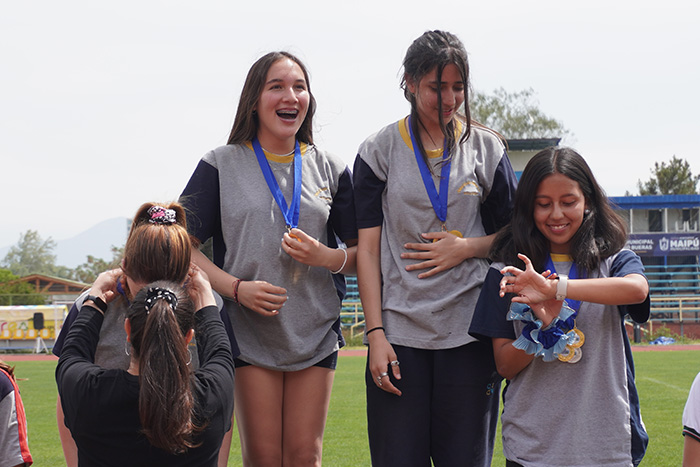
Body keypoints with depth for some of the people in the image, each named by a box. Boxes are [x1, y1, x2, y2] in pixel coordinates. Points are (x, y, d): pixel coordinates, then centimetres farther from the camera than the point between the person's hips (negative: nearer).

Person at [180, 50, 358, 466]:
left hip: (315, 333, 2)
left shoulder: (330, 169, 9)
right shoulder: (222, 165, 2)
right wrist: (236, 287, -14)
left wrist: (326, 257, -12)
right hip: (249, 333, -2)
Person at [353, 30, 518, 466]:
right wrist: (375, 333, -5)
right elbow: (368, 249, 2)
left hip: (469, 331, 1)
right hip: (399, 331, -1)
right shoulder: (380, 150, 5)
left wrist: (466, 247, -6)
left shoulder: (486, 147, 8)